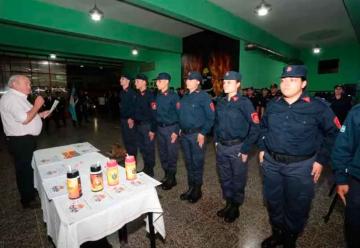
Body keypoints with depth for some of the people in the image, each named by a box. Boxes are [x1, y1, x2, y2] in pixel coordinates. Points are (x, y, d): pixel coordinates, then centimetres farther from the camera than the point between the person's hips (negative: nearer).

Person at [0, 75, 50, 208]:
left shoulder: (18, 97, 15)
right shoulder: (11, 97, -18)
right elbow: (24, 119, -27)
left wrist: (40, 114, 11)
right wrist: (37, 105, -17)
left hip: (27, 139, 10)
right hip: (20, 141, -10)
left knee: (30, 168, 21)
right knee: (24, 170, 3)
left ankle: (31, 193, 38)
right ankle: (27, 201, 19)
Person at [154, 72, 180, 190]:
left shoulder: (174, 96, -9)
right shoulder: (158, 96, 8)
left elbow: (179, 114, -10)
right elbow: (156, 113, 13)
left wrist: (176, 131, -14)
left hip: (171, 128, -6)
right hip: (160, 128, 6)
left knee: (172, 154, 4)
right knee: (162, 153, 15)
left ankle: (172, 178, 21)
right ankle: (166, 175, 33)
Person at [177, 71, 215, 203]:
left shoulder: (204, 97, -9)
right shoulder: (184, 97, 11)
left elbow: (210, 117, -12)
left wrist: (203, 133, -16)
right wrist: (180, 129, 10)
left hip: (197, 134, -6)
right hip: (184, 134, 7)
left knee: (197, 163, 6)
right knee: (188, 162, 16)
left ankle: (197, 189, 24)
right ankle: (190, 187, 32)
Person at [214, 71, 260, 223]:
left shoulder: (244, 103, -11)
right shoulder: (221, 102, 6)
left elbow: (255, 128, -12)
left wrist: (245, 149, -13)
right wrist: (216, 141, 10)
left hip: (237, 148, -5)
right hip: (221, 147, 5)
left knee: (237, 180, 12)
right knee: (224, 178, 18)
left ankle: (235, 207, 33)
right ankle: (228, 203, 39)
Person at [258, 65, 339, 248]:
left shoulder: (318, 107, -10)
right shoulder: (272, 105, 2)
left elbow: (333, 133, -1)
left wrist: (321, 160, -5)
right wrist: (262, 148, 11)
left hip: (300, 166, -3)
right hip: (271, 162, 4)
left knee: (296, 207, 14)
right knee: (273, 201, 18)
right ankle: (277, 233, 44)